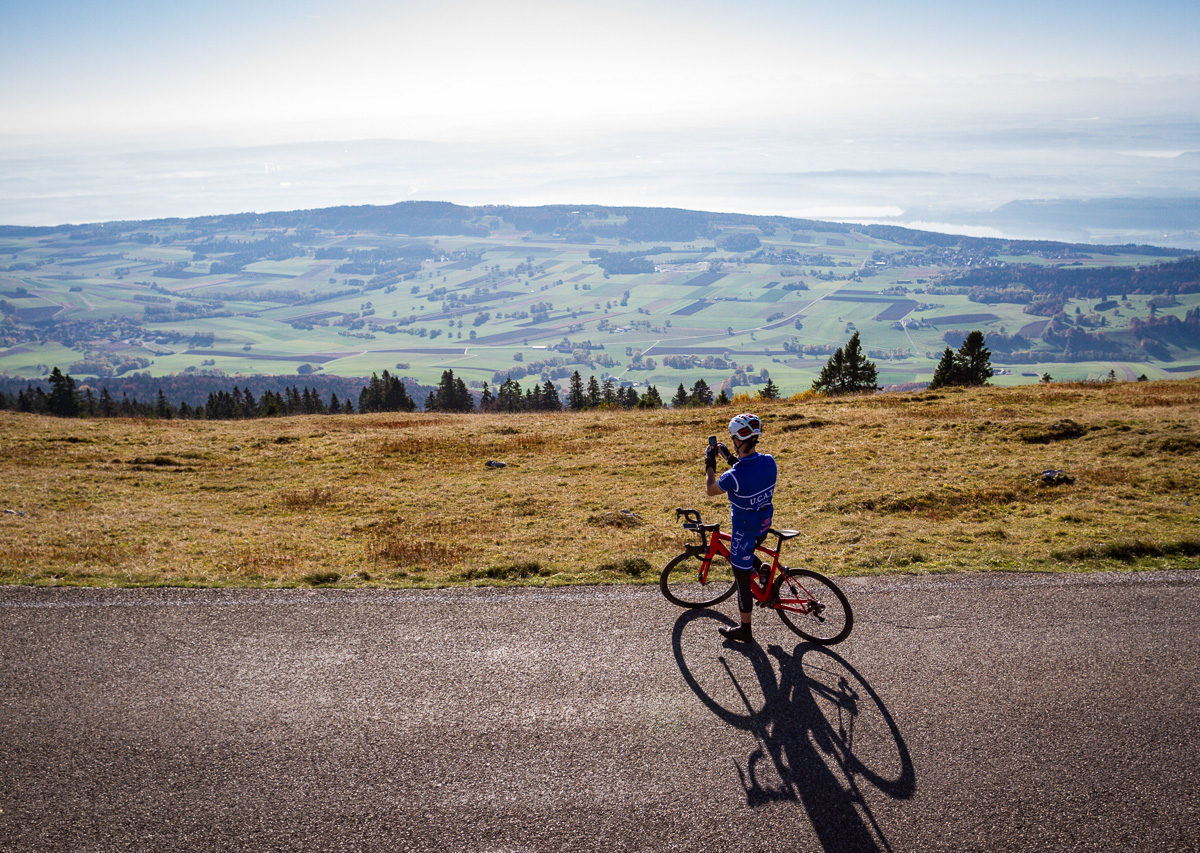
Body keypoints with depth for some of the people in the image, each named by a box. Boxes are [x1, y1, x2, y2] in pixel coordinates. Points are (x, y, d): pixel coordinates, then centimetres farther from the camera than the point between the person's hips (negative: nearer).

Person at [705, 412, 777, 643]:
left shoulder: (734, 476, -31)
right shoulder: (769, 461, -12)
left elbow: (711, 490, -9)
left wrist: (710, 464, 3)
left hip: (744, 531, -7)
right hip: (764, 525, 7)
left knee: (742, 580, 11)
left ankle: (745, 630, 25)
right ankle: (763, 570, 19)